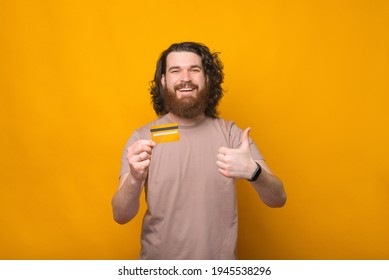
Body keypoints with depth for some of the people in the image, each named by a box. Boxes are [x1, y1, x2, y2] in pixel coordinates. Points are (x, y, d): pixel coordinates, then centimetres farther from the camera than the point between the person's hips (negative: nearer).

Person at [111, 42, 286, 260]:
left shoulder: (231, 133, -11)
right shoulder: (143, 137, -12)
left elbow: (278, 199, -14)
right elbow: (121, 216, -15)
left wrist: (253, 171, -35)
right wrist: (135, 179, -36)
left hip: (219, 259, 1)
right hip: (159, 259, 0)